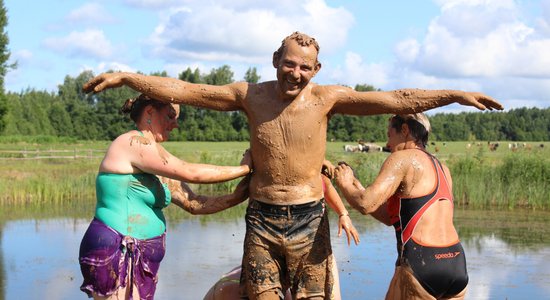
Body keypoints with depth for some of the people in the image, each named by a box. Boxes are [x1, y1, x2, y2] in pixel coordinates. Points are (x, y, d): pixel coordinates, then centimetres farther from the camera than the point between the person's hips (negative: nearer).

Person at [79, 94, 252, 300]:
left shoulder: (156, 166, 17)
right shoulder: (134, 143, -12)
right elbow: (191, 173, -15)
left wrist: (234, 198, 1)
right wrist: (243, 168, -7)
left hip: (137, 261, 10)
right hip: (115, 254, -10)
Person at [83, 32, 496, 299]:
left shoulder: (326, 99, -4)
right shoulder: (250, 95, 0)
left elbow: (396, 100, -11)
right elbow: (181, 90, 1)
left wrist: (454, 96, -18)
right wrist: (124, 78, -2)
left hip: (309, 219, 0)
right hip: (262, 219, 1)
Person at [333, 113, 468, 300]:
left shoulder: (402, 159, -3)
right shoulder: (442, 169, 20)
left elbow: (366, 204, -15)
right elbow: (391, 218, 23)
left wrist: (345, 185, 5)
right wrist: (355, 186, 22)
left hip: (421, 267, -7)